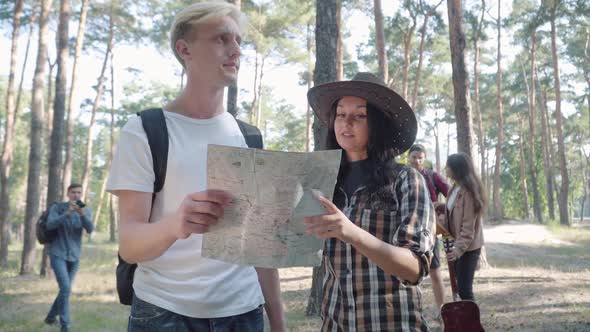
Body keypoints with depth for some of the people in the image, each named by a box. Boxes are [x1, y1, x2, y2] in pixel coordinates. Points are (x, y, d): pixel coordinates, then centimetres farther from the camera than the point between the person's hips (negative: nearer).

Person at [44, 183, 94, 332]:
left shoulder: (85, 211, 1)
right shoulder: (57, 207, -6)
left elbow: (90, 229, -16)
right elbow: (50, 225, -22)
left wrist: (82, 213, -33)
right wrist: (68, 213, -34)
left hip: (74, 256, 4)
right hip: (58, 254, -4)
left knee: (65, 290, 11)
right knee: (66, 288, -18)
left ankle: (50, 317, 34)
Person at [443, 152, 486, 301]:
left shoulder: (468, 191, -19)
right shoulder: (455, 188, 8)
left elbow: (469, 225, -22)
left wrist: (459, 248, -26)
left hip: (468, 246, -9)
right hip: (458, 243, 9)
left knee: (464, 288, -8)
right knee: (461, 285, 14)